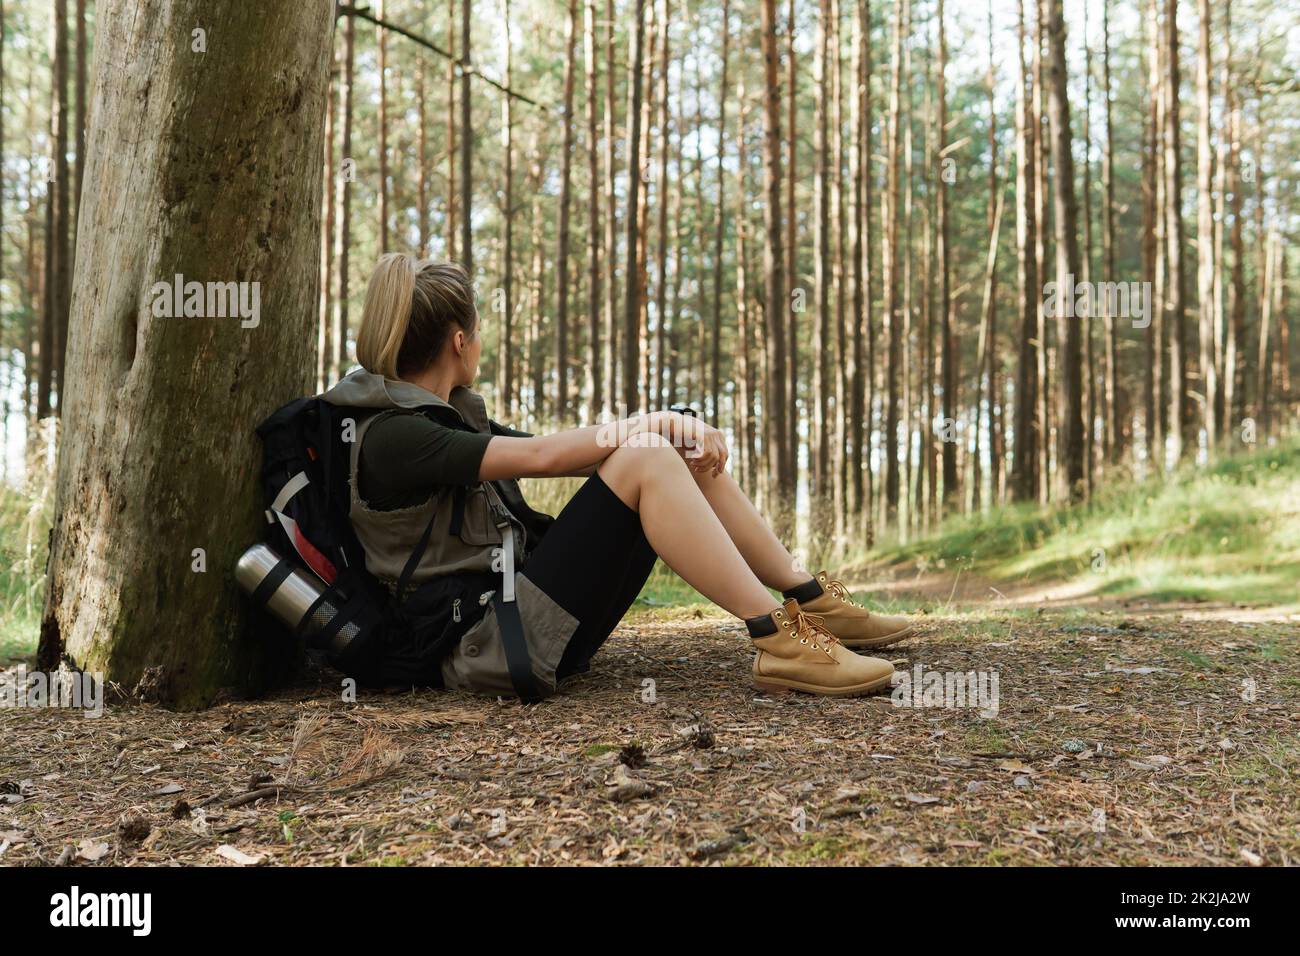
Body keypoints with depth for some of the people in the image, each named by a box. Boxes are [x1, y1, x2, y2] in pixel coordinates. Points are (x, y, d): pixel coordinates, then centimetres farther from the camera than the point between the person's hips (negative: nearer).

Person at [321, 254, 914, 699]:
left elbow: (569, 455, 13)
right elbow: (538, 456, -20)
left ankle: (812, 601, 6)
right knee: (645, 459, -23)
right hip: (482, 647, -9)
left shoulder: (451, 415, 19)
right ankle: (780, 643, -24)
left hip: (521, 605, 10)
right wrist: (652, 423, -8)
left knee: (683, 456, 4)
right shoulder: (390, 437, -11)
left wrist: (672, 429, -3)